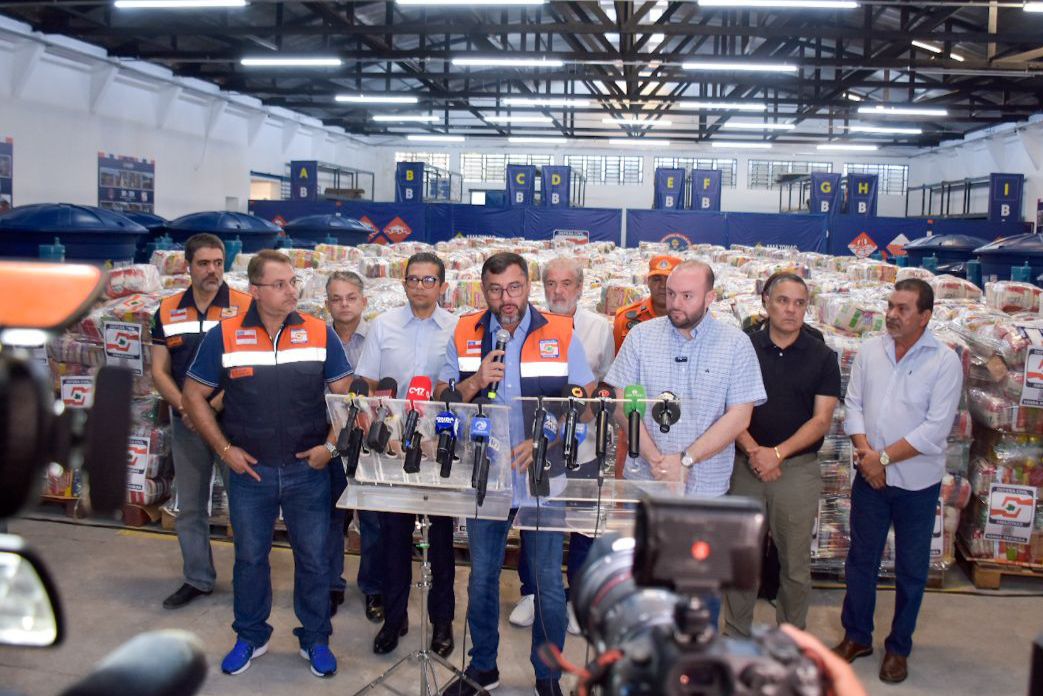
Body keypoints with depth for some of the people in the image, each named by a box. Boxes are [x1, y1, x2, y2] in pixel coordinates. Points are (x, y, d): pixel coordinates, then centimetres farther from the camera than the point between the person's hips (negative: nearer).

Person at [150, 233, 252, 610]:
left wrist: (214, 406, -19)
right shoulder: (168, 311, 5)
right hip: (185, 424, 4)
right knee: (189, 506, 13)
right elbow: (159, 371, 4)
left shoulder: (245, 307, -7)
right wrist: (184, 408, -12)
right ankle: (197, 579, 27)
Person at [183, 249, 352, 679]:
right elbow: (194, 396, 1)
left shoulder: (320, 334, -3)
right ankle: (250, 636, 35)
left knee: (313, 557, 10)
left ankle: (315, 639, 28)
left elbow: (345, 395, 2)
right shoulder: (224, 337, -5)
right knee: (249, 556, 15)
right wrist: (225, 449, -5)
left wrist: (331, 444, -8)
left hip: (308, 470, 0)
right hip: (249, 470, 0)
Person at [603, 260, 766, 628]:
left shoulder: (736, 344, -3)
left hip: (706, 486, -1)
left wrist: (684, 460, -14)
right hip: (643, 478, 2)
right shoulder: (641, 336, 2)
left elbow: (739, 416, -7)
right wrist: (654, 458, -12)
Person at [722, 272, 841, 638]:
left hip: (798, 468, 0)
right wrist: (753, 450, -16)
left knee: (796, 563, 9)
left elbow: (821, 420, -5)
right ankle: (736, 636, 24)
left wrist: (778, 452, -16)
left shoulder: (822, 357, 0)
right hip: (745, 466, 0)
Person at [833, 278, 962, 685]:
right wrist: (865, 452, -13)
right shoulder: (869, 351, 1)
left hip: (917, 482, -3)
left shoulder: (945, 362, -12)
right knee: (861, 559, 13)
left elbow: (935, 429, -17)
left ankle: (899, 647, 27)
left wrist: (884, 457, -17)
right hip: (869, 477, 3)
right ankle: (856, 636, 29)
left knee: (911, 568, 10)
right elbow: (853, 404, 1)